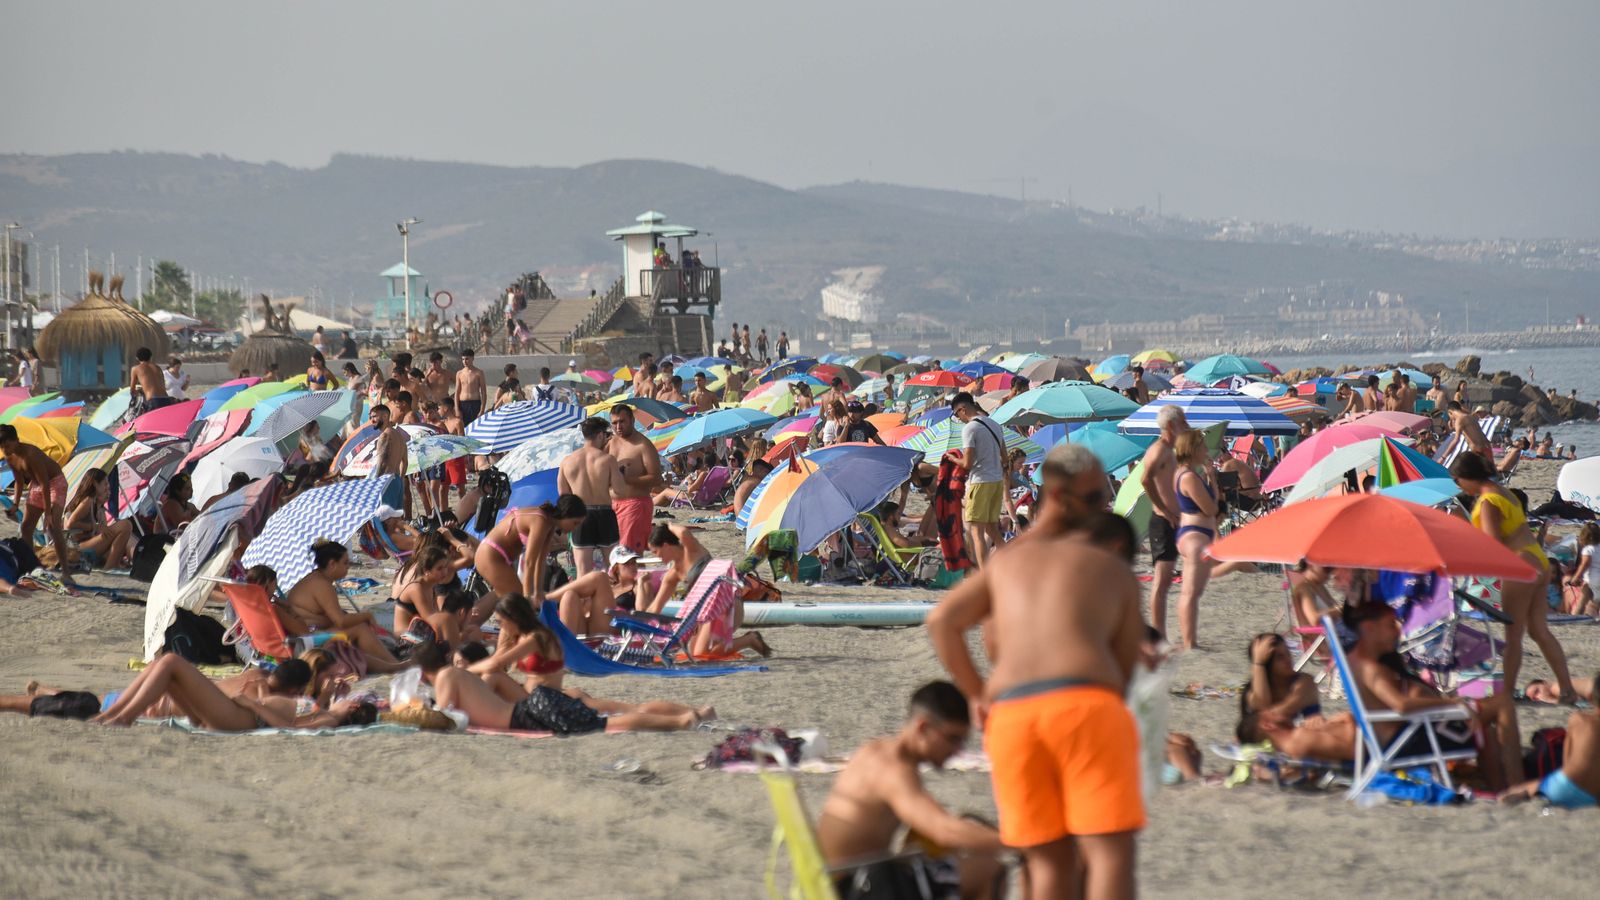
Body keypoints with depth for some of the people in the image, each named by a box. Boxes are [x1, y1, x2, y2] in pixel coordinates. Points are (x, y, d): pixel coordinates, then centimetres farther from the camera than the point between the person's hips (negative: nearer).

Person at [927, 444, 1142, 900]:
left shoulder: (1006, 561, 24)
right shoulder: (1116, 570, 17)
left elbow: (942, 620, 15)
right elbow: (1126, 664, 16)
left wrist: (976, 695, 19)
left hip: (1010, 715, 4)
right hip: (1086, 706, -4)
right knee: (1111, 852, -7)